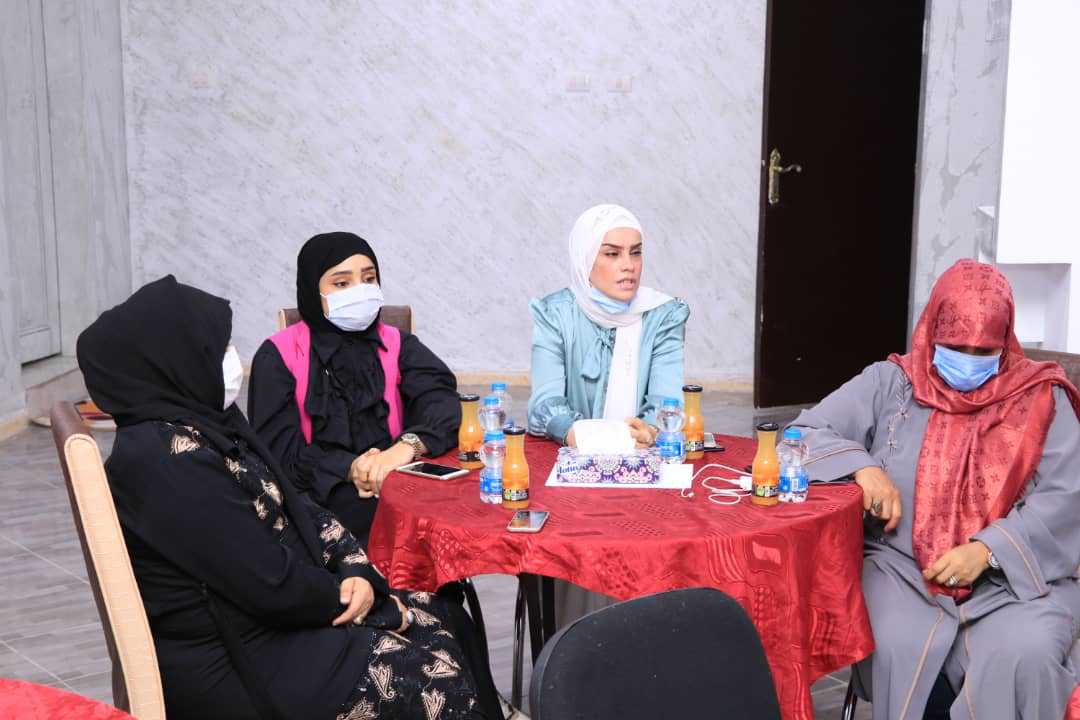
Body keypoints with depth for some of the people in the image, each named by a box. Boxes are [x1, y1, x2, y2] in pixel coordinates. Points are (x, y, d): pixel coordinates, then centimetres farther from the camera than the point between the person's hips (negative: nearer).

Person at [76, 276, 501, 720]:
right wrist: (347, 596, -8)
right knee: (440, 680, -9)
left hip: (260, 620, 9)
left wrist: (355, 568, -6)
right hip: (236, 668, -9)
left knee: (446, 624, 7)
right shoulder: (171, 459, -26)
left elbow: (294, 509, 8)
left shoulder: (206, 422, 4)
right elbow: (273, 585, -25)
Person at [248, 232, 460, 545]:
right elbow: (279, 448, -3)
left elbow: (441, 400, -5)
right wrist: (350, 469, -20)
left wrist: (408, 445, -26)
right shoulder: (278, 357, 6)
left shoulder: (397, 345, 13)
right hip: (319, 499, -2)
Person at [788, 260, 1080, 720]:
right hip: (901, 567, 0)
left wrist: (987, 551, -16)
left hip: (1012, 575, 0)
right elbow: (804, 435, 6)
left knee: (1024, 657, -29)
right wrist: (863, 466, -14)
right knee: (901, 653, -28)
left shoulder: (1040, 398, 5)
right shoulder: (890, 383, 5)